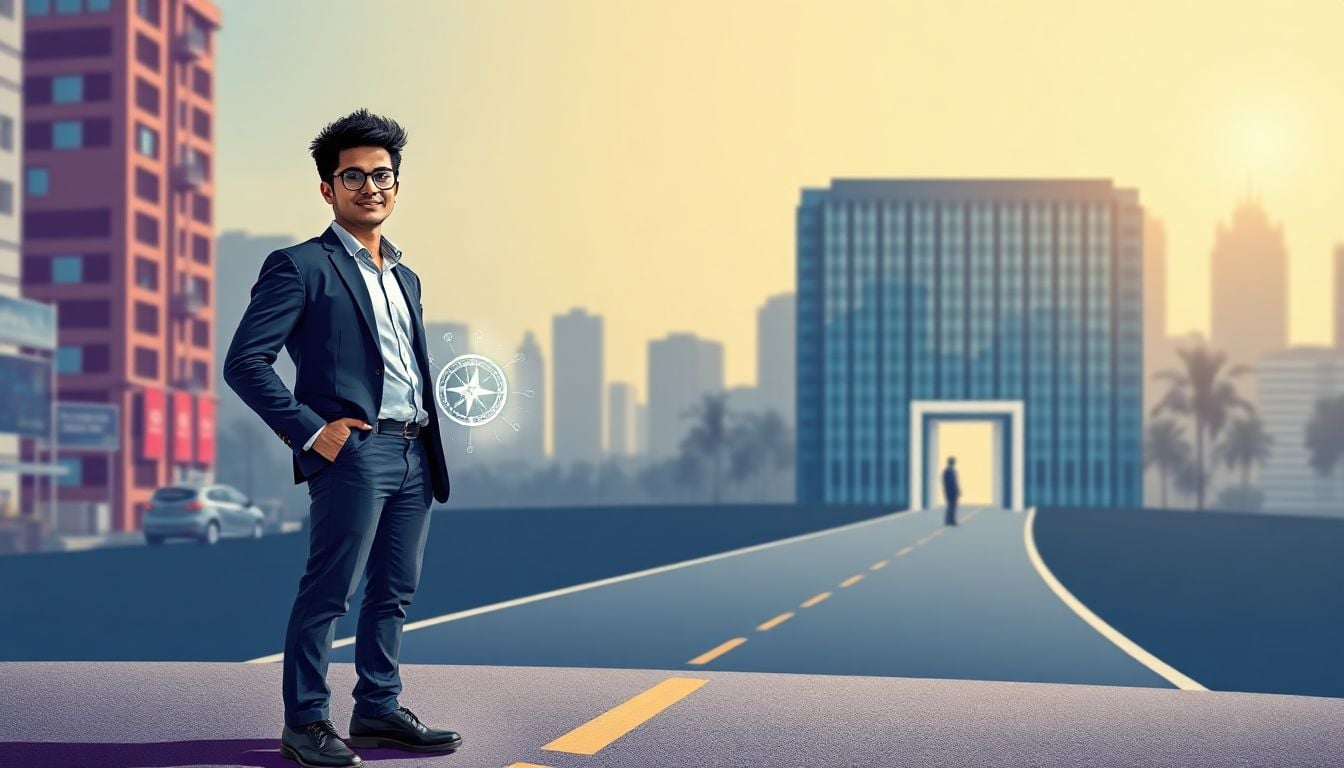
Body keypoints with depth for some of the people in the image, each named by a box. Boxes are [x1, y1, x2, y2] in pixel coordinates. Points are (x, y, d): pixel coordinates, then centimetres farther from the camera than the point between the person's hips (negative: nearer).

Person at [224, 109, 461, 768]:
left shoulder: (406, 277, 21)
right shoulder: (301, 267, -3)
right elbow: (244, 361, -9)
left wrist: (433, 445, 13)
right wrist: (309, 430, -14)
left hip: (414, 454, 7)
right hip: (352, 451, -7)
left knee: (394, 591, 11)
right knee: (328, 591, -4)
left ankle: (378, 711, 21)